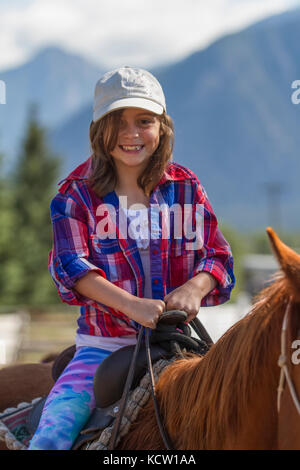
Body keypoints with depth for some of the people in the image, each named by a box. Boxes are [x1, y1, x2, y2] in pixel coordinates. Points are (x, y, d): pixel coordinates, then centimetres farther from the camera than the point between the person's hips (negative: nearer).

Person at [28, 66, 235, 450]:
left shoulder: (186, 187, 8)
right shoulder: (77, 193, 1)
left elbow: (218, 255, 6)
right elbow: (69, 264, -10)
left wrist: (194, 288, -18)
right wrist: (133, 305, -25)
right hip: (102, 344, -2)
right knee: (52, 434, -23)